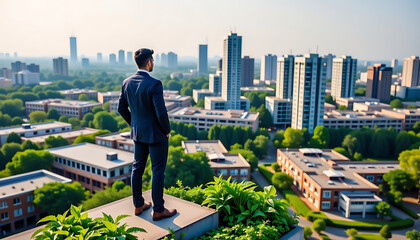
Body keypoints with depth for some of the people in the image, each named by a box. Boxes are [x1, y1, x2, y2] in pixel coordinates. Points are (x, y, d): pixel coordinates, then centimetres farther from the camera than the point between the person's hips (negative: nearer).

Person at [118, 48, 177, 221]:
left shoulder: (127, 83, 0)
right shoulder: (154, 84, -22)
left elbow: (121, 108, 8)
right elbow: (161, 113, -25)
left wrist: (134, 124, 18)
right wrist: (167, 130, -8)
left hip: (138, 133, 7)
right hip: (156, 134, -7)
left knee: (137, 168, 16)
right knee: (158, 171, 4)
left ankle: (138, 205, 30)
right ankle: (158, 210, 15)